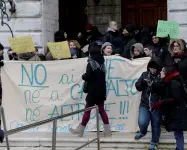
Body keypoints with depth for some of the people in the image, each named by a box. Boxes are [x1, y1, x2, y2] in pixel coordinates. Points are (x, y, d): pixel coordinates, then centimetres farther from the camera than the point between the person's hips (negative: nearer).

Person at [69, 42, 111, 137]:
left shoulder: (91, 63, -13)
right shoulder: (102, 62, 8)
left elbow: (87, 76, -19)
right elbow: (103, 75, 12)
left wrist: (83, 76, 2)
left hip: (93, 91, -7)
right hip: (101, 90, 7)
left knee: (87, 110, 0)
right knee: (101, 110, 11)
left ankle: (80, 130, 8)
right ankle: (107, 130, 8)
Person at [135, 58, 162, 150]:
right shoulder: (144, 75, 4)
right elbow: (138, 87, 3)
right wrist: (143, 82, -15)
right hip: (144, 105, 2)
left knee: (156, 125, 11)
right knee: (142, 122, -16)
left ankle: (154, 142, 32)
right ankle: (143, 132, 19)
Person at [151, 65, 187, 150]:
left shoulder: (174, 83, -15)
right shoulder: (168, 83, 14)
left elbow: (177, 99, -21)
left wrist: (161, 103, -22)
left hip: (178, 114, -9)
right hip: (174, 113, 9)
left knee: (178, 135, -8)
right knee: (178, 134, 12)